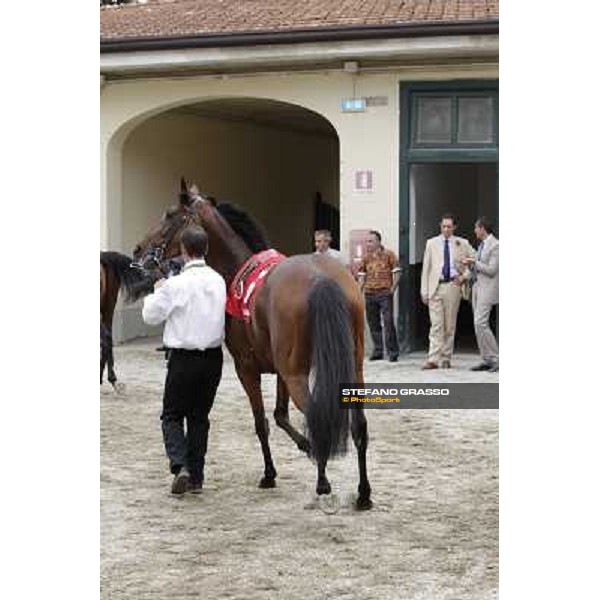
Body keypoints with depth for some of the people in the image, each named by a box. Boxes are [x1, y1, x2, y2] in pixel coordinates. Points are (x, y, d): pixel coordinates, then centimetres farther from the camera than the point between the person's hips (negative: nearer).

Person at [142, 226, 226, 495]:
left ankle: (180, 465, -14)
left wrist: (156, 291, 12)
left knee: (172, 415, 7)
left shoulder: (175, 284, -15)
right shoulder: (219, 281, 1)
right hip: (213, 356, 4)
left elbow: (151, 315, -6)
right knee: (200, 417, 14)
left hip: (183, 358, -4)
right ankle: (196, 477, 15)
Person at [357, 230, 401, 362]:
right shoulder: (366, 257, 11)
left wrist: (393, 288, -7)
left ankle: (392, 352, -3)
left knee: (388, 323, -8)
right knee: (373, 324, 7)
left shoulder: (388, 255, 0)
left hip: (385, 293, -4)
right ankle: (377, 351, 15)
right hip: (369, 294, 4)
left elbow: (396, 272, 1)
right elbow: (361, 275, 15)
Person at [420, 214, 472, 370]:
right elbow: (426, 268, 9)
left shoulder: (462, 244, 8)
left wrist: (464, 276, 0)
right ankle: (433, 360, -11)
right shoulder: (431, 243, 10)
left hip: (452, 286, 0)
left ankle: (446, 359, 10)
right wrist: (424, 291, 2)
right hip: (436, 287, 0)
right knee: (436, 325, -8)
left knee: (450, 326, 4)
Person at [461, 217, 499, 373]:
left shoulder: (495, 245, -12)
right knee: (478, 324, 6)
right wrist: (469, 264, 8)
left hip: (487, 288, -9)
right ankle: (486, 361, 7)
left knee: (481, 323, -17)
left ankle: (496, 360, -13)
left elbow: (491, 270, -17)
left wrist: (474, 262, -13)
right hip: (477, 286, 9)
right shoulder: (482, 245, 15)